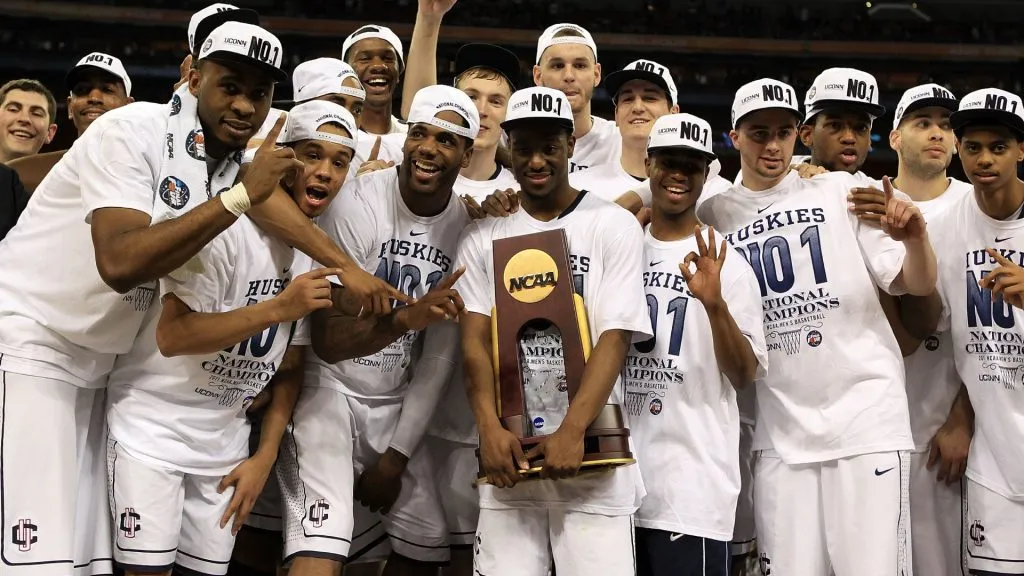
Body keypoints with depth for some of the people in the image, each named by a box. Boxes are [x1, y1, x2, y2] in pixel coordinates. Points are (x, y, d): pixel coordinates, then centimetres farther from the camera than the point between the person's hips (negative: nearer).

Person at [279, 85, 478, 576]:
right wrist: (406, 319, -39)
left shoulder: (466, 226, -2)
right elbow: (328, 342, -21)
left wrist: (399, 454, -3)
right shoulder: (357, 205, -16)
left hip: (398, 406, 5)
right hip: (330, 392, -5)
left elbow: (441, 354, -1)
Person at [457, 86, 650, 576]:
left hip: (589, 449, -2)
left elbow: (615, 339, -6)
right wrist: (489, 427, -13)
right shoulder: (484, 234, 9)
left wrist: (572, 431, -16)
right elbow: (475, 339, 2)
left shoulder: (614, 227, 1)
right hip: (508, 449, 2)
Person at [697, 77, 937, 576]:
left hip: (866, 417, -2)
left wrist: (914, 238, -19)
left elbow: (918, 286, 2)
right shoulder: (713, 215, 8)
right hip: (780, 431, 2)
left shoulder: (842, 193, 4)